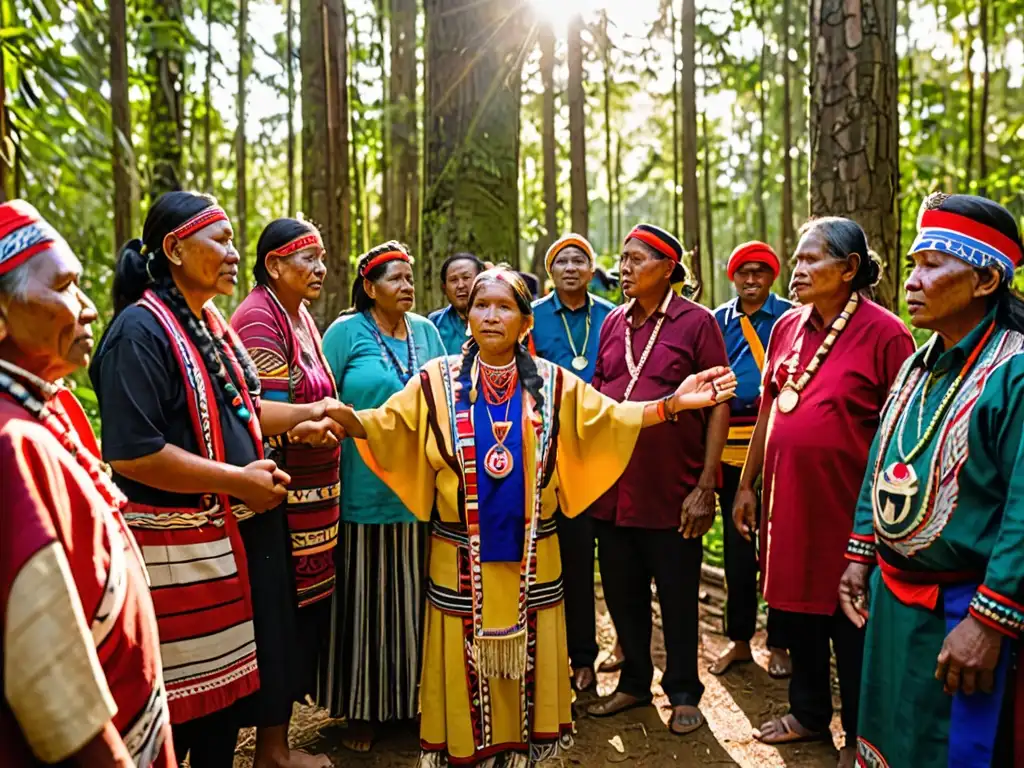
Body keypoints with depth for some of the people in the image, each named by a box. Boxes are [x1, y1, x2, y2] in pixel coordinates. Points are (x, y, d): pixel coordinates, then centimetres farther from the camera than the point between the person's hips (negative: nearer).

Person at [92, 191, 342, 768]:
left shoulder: (210, 323, 9)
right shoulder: (140, 331, -19)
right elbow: (133, 454, -26)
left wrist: (305, 414, 9)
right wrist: (237, 480, -21)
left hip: (242, 526, 8)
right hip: (179, 540, -8)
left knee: (229, 671, 22)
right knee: (183, 691, 9)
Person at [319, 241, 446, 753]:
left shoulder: (427, 332, 11)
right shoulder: (345, 332, -3)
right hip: (365, 492, -4)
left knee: (412, 599, 13)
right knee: (366, 601, 7)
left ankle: (415, 697, 30)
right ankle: (363, 709, 23)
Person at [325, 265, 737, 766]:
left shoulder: (551, 383, 2)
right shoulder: (439, 380, -2)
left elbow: (609, 419, -1)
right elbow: (387, 423, -9)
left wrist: (671, 403, -12)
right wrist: (345, 419, -29)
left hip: (530, 556, 2)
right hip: (462, 557, -1)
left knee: (526, 661, 14)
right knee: (468, 662, 10)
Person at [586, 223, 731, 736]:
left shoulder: (696, 322, -5)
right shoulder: (613, 323, 9)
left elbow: (719, 404, -7)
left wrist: (706, 486, -12)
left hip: (672, 490, -5)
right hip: (612, 489, 5)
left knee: (678, 598, 10)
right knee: (622, 594, 16)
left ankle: (683, 693, 29)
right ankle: (634, 682, 35)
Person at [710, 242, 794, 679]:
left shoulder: (790, 317, 1)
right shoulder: (717, 321, 10)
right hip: (730, 446, 3)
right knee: (736, 547, 10)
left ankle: (779, 643, 19)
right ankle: (738, 639, 23)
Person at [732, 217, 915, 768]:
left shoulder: (884, 332, -12)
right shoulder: (787, 328, 6)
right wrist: (746, 485, 12)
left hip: (849, 509, -6)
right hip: (788, 502, 6)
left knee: (851, 625, 10)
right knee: (797, 611, 18)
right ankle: (809, 712, 39)